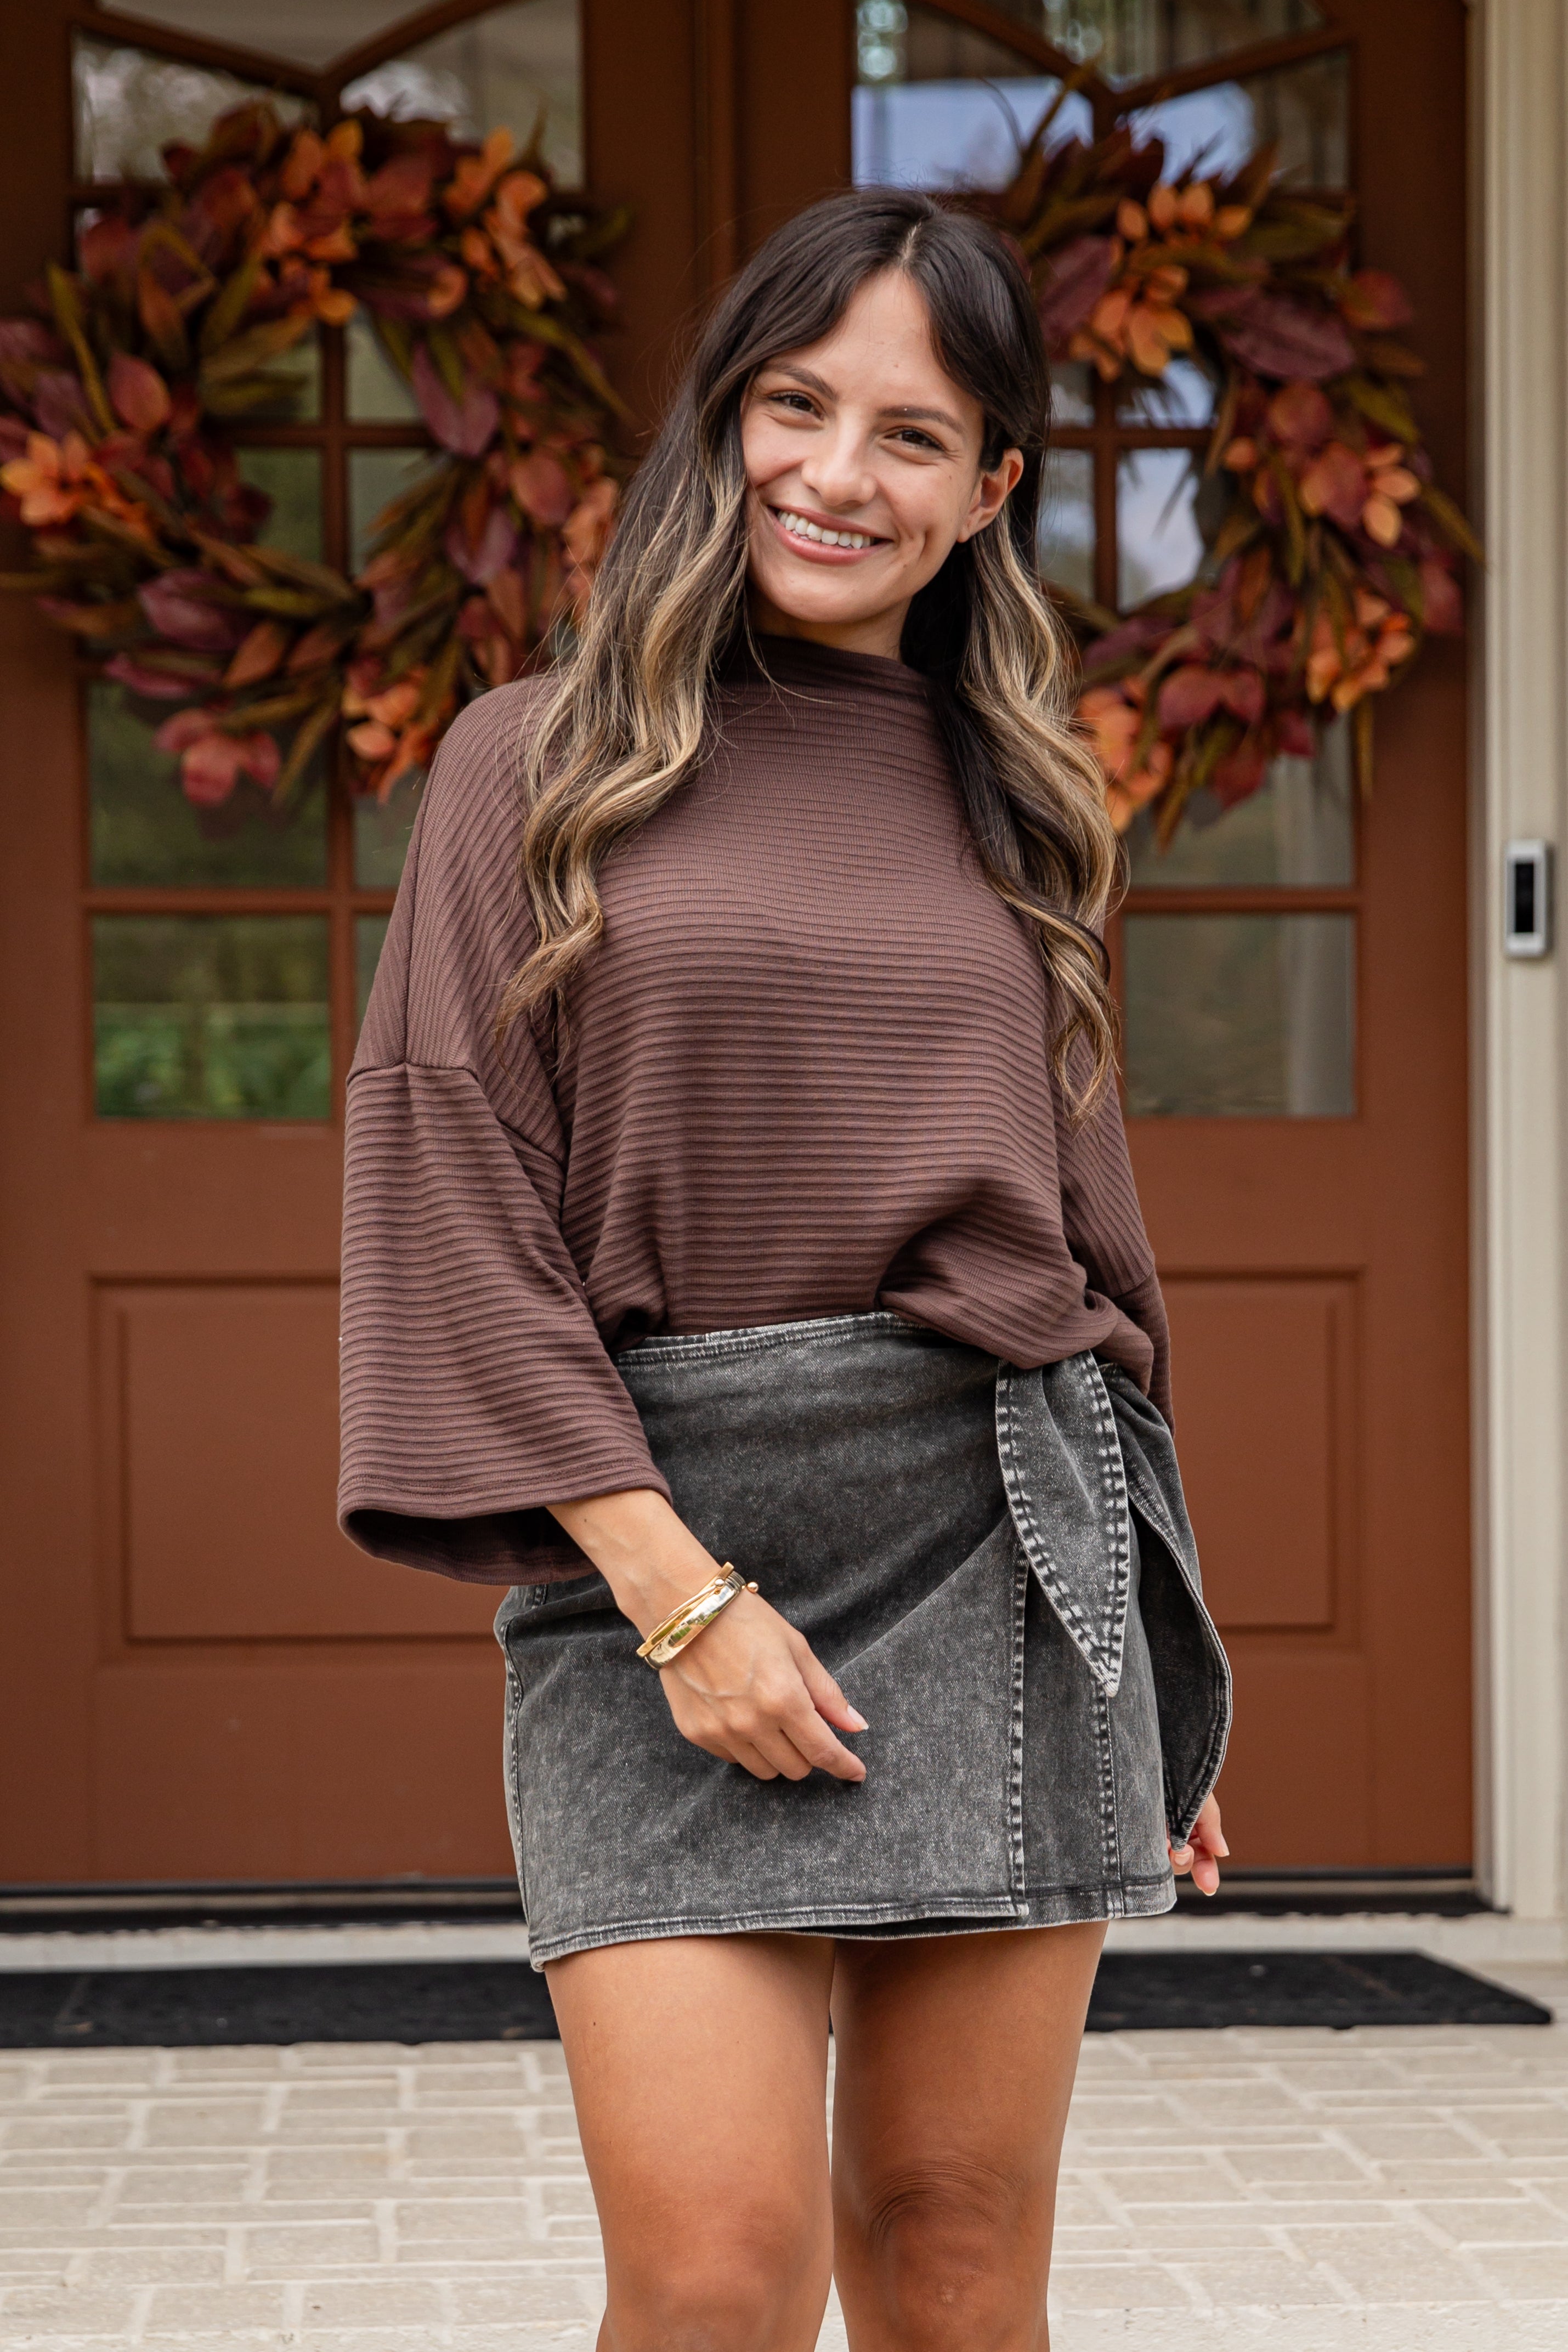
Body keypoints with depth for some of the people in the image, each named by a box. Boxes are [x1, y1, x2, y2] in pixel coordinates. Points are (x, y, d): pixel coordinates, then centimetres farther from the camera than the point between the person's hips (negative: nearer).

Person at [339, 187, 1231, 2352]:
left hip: (1008, 1539, 3)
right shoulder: (545, 767, 5)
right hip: (659, 1530, -3)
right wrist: (674, 1588, -11)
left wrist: (1161, 1675, 18)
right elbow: (451, 1193, -3)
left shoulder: (1014, 801, 15)